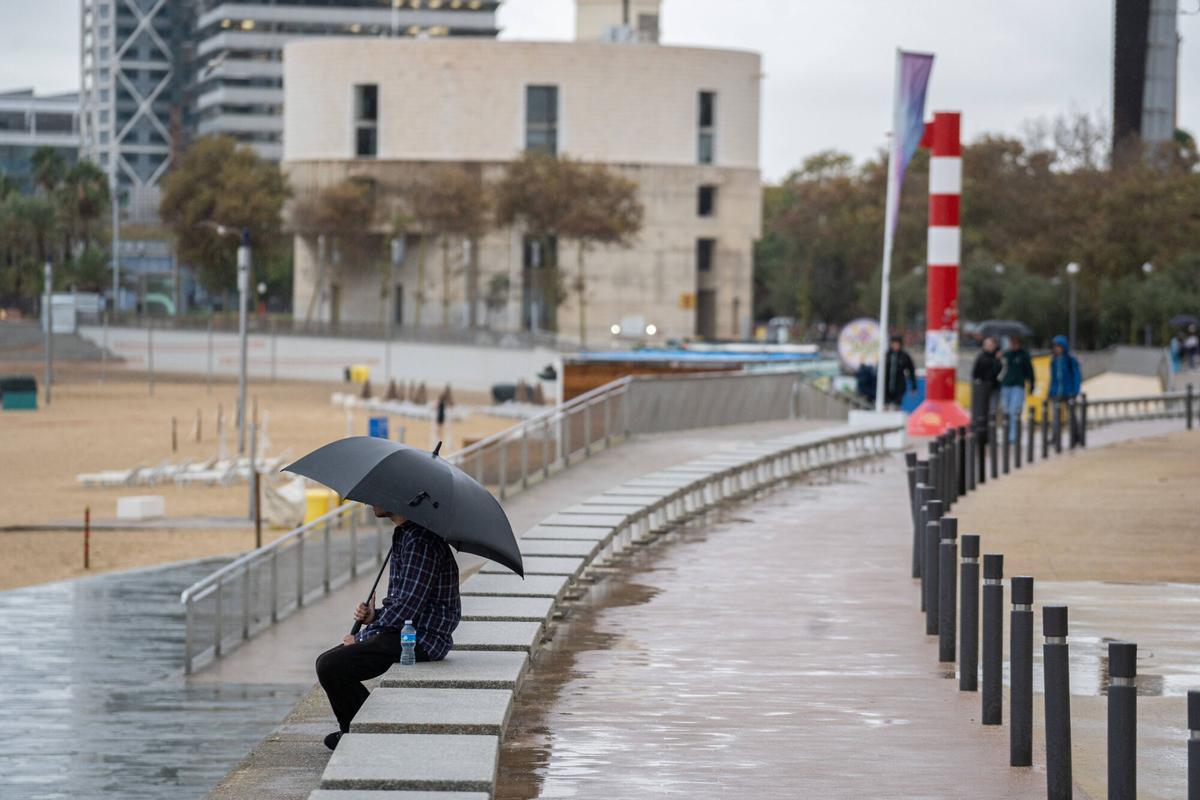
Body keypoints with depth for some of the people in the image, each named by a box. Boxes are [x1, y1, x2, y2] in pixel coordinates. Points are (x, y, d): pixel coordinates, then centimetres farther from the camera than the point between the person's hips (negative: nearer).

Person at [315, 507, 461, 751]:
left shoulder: (420, 539, -17)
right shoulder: (404, 534, 17)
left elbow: (408, 604, -22)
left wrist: (363, 637, -13)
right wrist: (373, 616, 5)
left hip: (421, 640, -11)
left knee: (329, 666, -18)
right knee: (327, 662, 11)